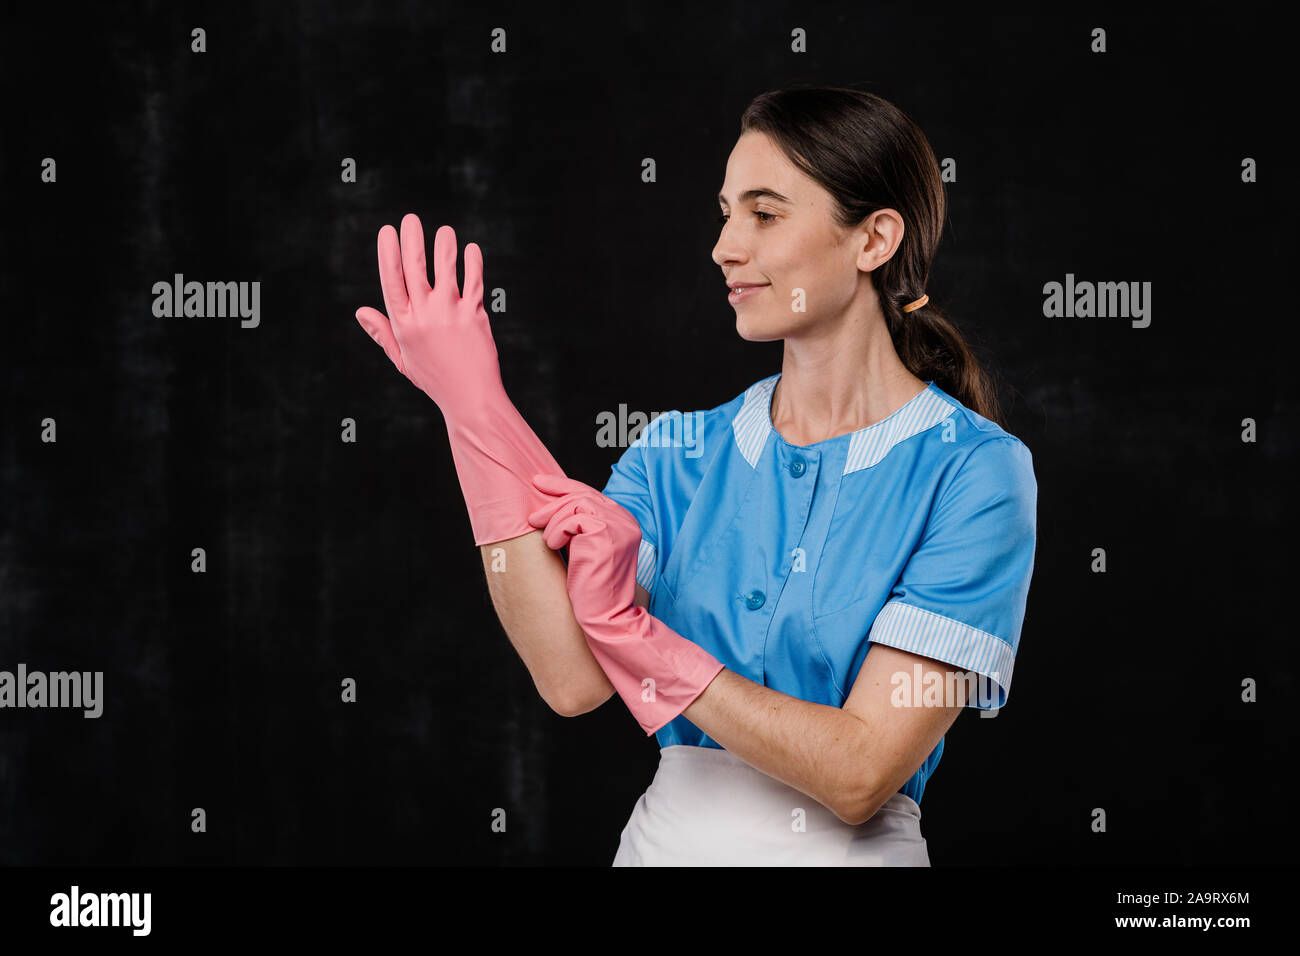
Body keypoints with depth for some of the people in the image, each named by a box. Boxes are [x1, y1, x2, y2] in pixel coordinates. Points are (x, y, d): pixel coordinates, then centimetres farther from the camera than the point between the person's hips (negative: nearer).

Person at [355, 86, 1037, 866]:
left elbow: (860, 775, -19)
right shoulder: (683, 450, 1)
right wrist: (472, 408, -14)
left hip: (848, 850, -4)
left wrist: (628, 630, -16)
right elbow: (573, 681, -14)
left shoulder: (973, 471, -13)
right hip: (666, 838, 4)